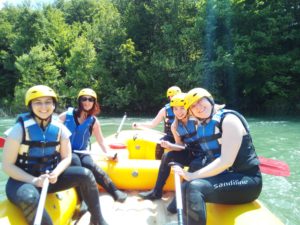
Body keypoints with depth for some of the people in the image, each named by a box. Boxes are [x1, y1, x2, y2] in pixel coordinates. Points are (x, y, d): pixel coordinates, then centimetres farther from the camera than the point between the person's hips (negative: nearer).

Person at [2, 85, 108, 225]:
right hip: (22, 181, -4)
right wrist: (34, 180, -25)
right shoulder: (20, 129, -15)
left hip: (50, 177, 5)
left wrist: (55, 173, -19)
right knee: (30, 199, -39)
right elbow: (7, 165, -13)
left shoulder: (60, 129, -4)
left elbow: (66, 158, 2)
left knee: (85, 174, -13)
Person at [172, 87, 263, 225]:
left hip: (246, 181, -7)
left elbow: (226, 161, -24)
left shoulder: (228, 119, -15)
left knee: (195, 187, -28)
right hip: (223, 177, 7)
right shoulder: (201, 127, 9)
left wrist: (193, 175, -26)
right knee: (185, 187, -10)